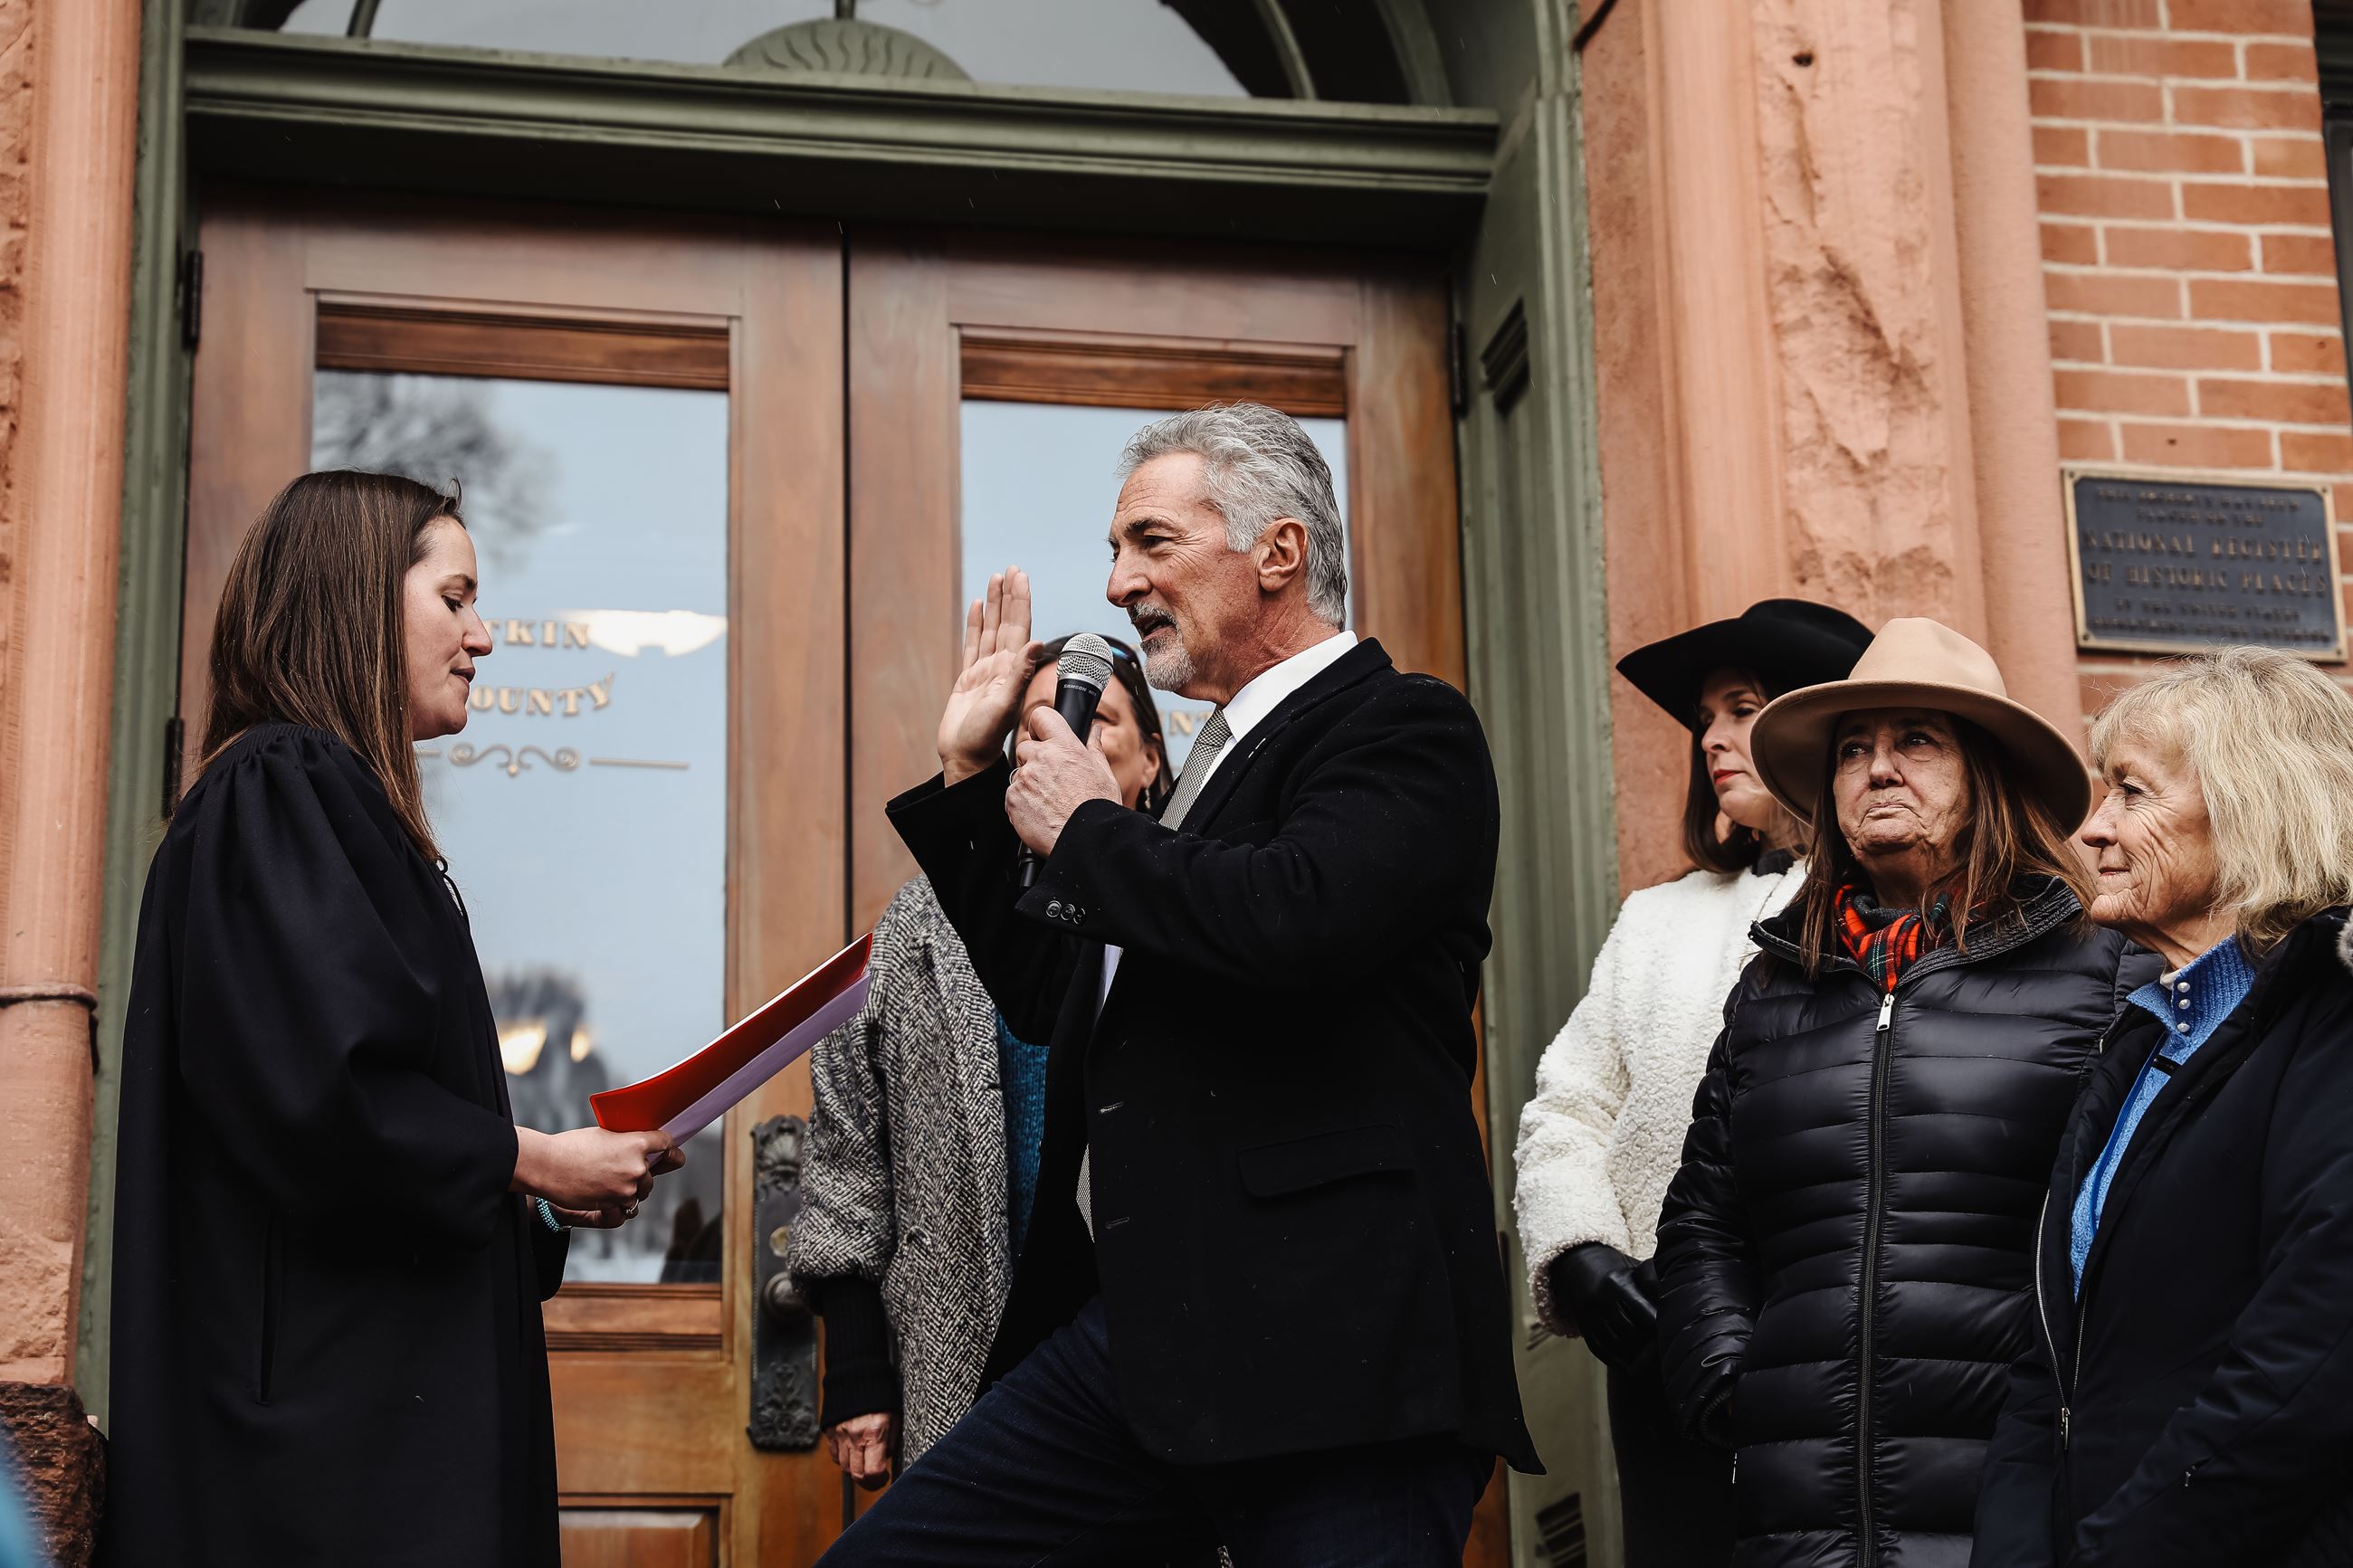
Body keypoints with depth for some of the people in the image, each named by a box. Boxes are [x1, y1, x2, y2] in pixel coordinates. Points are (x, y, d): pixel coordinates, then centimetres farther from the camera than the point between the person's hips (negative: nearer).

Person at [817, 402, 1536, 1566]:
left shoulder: (1401, 728, -5)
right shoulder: (1224, 759, 22)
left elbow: (1293, 919, -26)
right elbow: (1055, 1000, 29)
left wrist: (1085, 829, -8)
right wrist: (971, 777, 22)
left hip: (1316, 1341, -9)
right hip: (1124, 1334, 9)